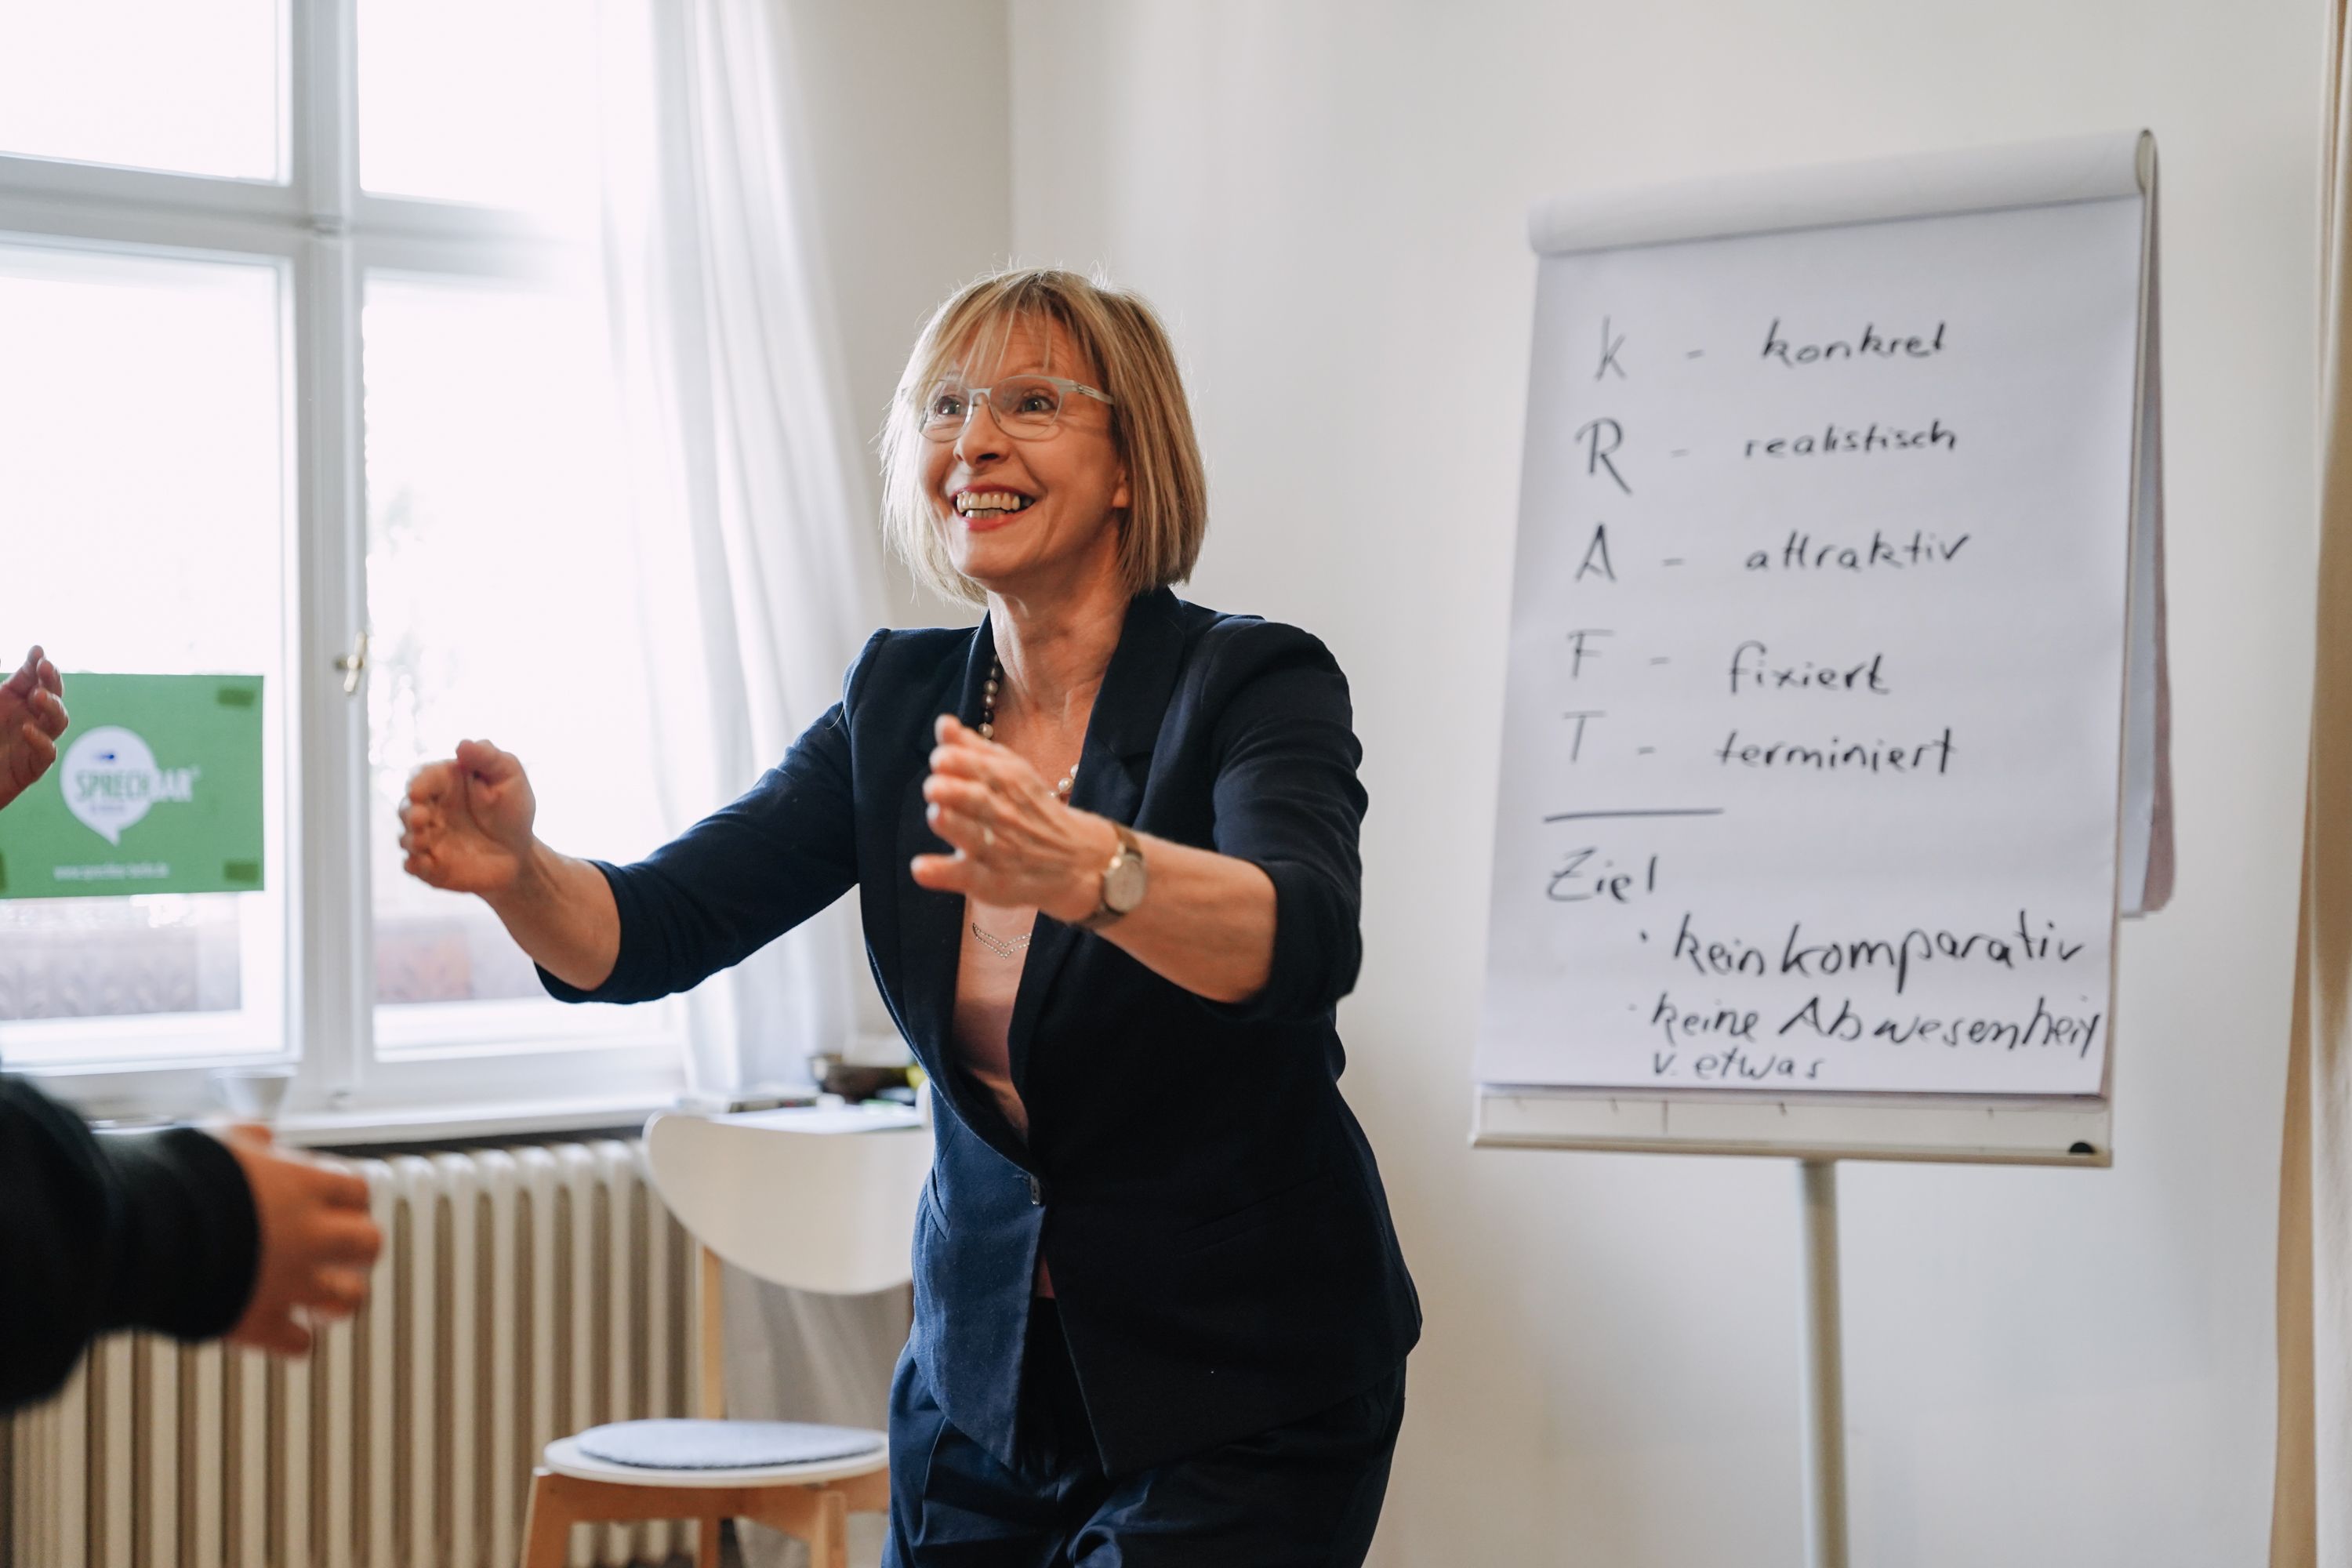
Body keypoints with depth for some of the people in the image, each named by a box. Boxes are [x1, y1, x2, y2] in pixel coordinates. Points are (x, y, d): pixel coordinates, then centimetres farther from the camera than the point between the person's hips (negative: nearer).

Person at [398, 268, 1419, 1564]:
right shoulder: (900, 702, 2)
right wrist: (516, 871, -27)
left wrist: (1084, 869, -55)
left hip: (1242, 1396, -5)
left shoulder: (1255, 685, -15)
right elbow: (655, 931, -5)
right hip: (982, 1379, 5)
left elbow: (1307, 938, -35)